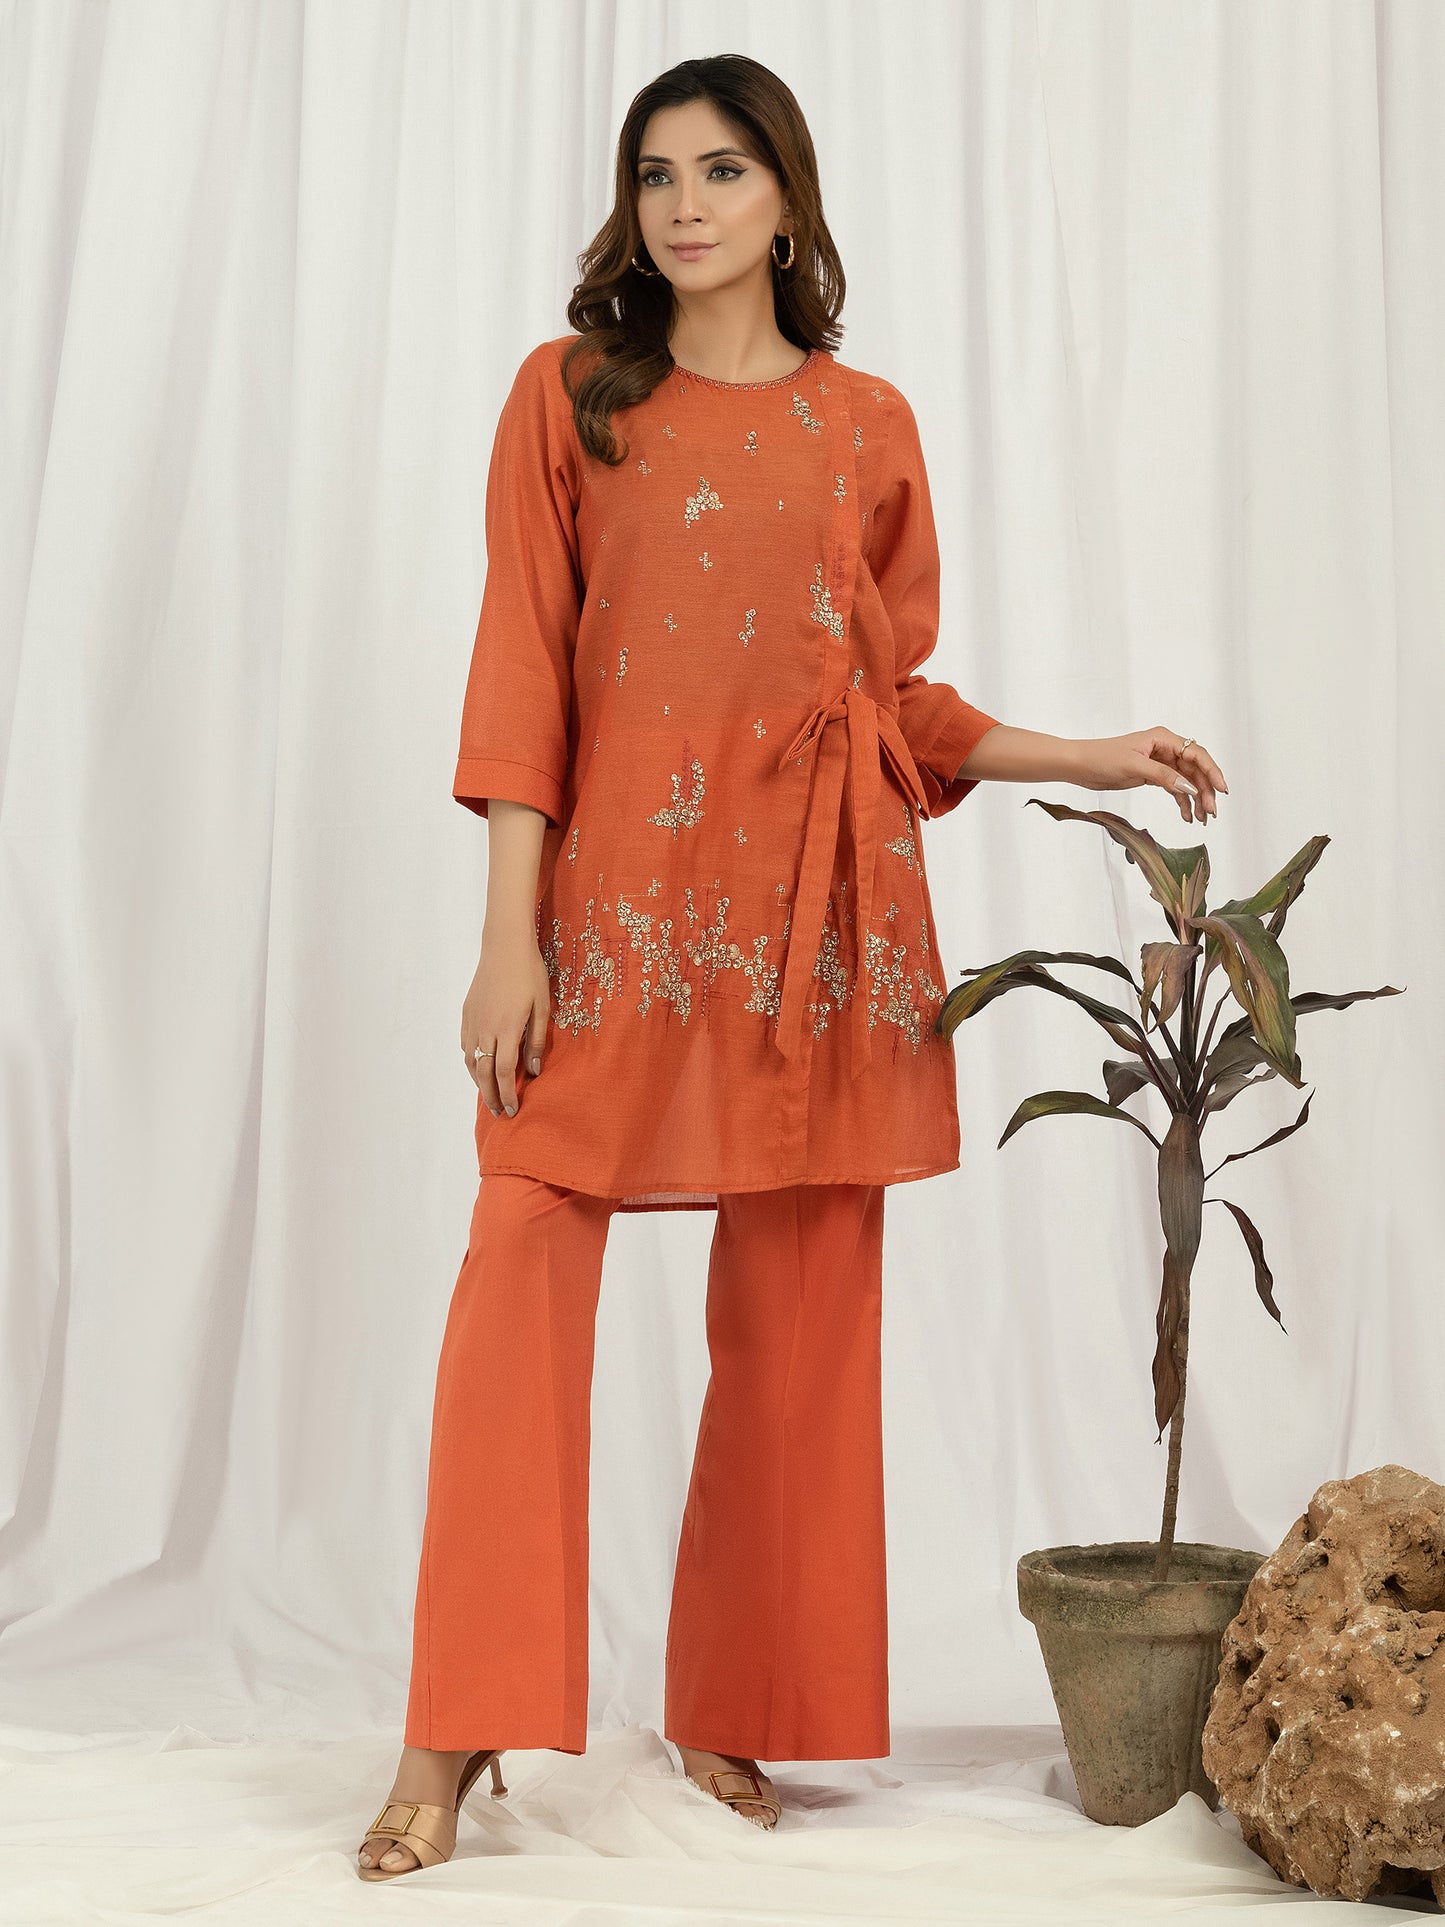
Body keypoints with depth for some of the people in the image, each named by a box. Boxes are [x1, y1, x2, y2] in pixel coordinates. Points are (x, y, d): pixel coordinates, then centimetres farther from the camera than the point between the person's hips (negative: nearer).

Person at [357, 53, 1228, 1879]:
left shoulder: (870, 427, 14)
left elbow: (896, 702, 17)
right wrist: (510, 929, -7)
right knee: (522, 1278, -11)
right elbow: (521, 668, 1)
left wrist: (1094, 758, 7)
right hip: (621, 897, -2)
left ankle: (732, 1714, 18)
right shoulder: (568, 395, 8)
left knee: (796, 1319, 4)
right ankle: (452, 1741, -2)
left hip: (820, 907, 2)